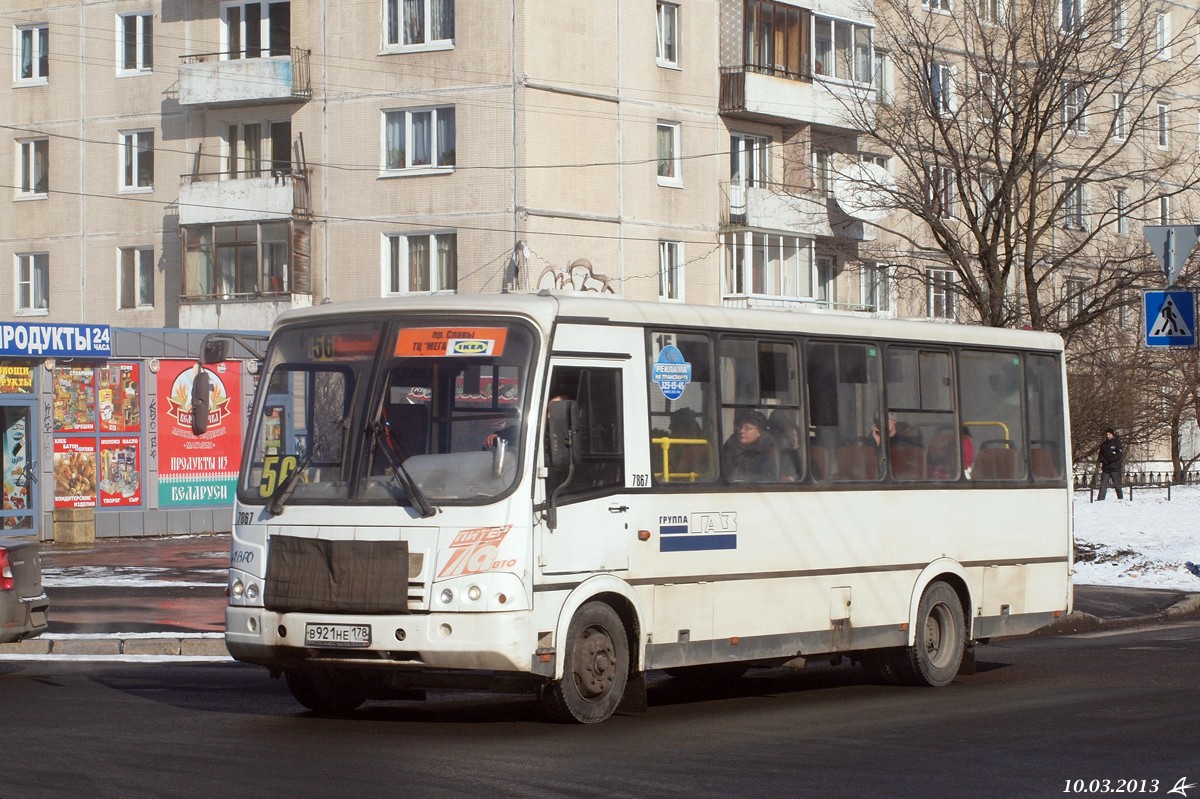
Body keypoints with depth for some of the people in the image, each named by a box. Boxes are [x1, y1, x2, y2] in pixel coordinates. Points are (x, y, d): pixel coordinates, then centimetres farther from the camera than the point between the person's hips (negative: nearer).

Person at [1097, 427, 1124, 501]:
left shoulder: (1117, 443, -2)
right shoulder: (1104, 444, 14)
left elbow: (1119, 455, -9)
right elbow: (1101, 454, 18)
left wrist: (1110, 460, -15)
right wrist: (1103, 460, -4)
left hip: (1115, 468, -5)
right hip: (1105, 468, 5)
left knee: (1117, 484, 0)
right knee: (1103, 484, -3)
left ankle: (1120, 498, 10)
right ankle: (1100, 499, -7)